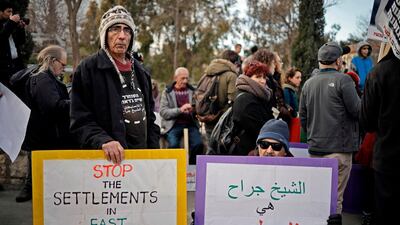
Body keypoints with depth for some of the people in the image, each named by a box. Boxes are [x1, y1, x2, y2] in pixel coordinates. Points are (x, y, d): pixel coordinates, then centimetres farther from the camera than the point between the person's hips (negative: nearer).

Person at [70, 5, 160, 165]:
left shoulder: (140, 72, 14)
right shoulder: (88, 69, -5)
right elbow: (81, 121, -10)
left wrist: (154, 149, 7)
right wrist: (103, 140, -27)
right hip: (107, 159, -6)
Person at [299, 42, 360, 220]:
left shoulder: (308, 84, 8)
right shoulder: (343, 80, -10)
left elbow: (302, 118, 12)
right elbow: (358, 111, -13)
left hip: (315, 148, 6)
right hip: (339, 148, -6)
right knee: (335, 197, -1)